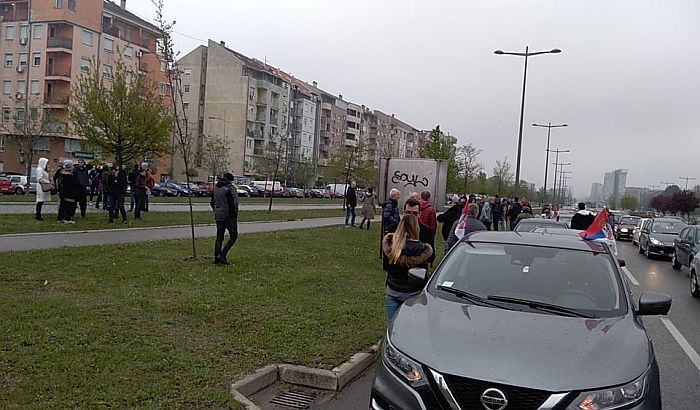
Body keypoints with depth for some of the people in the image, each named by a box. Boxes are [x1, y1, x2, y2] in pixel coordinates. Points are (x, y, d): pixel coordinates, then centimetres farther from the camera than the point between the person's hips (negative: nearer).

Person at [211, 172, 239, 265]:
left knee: (219, 237, 13)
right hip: (229, 216, -7)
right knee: (233, 236, 1)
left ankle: (216, 256, 9)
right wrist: (235, 215, -8)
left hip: (218, 216, 7)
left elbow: (212, 203, 18)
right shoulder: (230, 188, -11)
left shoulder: (215, 188, 12)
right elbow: (234, 204, -17)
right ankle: (222, 254, -11)